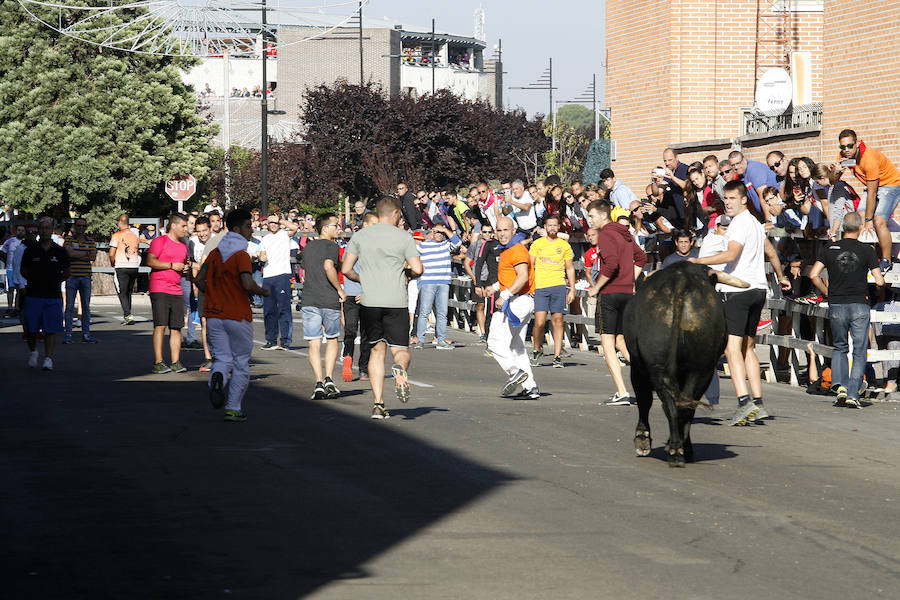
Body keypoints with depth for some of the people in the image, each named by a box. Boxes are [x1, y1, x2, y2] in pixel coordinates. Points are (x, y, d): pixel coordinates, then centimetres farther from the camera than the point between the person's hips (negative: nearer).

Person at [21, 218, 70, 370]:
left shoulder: (60, 252, 5)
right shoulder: (30, 250, 4)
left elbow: (66, 273, 15)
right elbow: (23, 270, 13)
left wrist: (55, 281, 7)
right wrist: (33, 280, 4)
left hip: (53, 296, 0)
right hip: (33, 295, 0)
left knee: (51, 330, -4)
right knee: (31, 329, 4)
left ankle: (48, 359, -2)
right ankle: (32, 352, 29)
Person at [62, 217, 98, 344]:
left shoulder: (90, 242, 11)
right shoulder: (69, 239, 3)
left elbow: (93, 257, -5)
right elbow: (70, 253, -14)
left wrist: (76, 255, -10)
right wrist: (86, 254, -6)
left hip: (85, 276, 3)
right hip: (71, 275, -3)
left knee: (86, 307, 6)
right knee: (70, 306, -3)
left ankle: (86, 333, 11)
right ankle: (68, 334, 1)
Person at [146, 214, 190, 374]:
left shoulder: (183, 245, 20)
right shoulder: (160, 241, -3)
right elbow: (150, 261, -13)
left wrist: (186, 268, 9)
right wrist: (172, 265, -14)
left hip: (177, 291, 7)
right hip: (159, 290, -7)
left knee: (176, 328, 2)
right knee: (160, 325, -10)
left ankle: (175, 362, 5)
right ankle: (158, 362, -9)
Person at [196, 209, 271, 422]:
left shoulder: (215, 253, 7)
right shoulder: (241, 255, -13)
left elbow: (200, 280, 9)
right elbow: (247, 284, -24)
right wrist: (262, 292, -5)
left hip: (214, 315, 5)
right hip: (238, 317, -5)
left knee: (223, 359, 8)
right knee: (241, 364, 8)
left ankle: (217, 378, -26)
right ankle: (233, 409, 8)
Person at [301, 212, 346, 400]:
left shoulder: (307, 248, 16)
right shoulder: (332, 246, -6)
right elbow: (328, 266, -23)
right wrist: (340, 289, -14)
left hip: (309, 300, 4)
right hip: (330, 300, -4)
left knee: (314, 343, 4)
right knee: (332, 339, 14)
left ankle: (319, 382, -7)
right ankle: (329, 379, 2)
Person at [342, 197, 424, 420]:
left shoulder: (360, 236, 7)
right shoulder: (404, 237, 0)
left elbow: (346, 269, 5)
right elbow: (418, 269, -7)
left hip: (369, 301, 2)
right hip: (396, 302, -2)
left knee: (377, 350, 12)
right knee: (401, 351, 6)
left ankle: (378, 403, 2)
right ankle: (399, 368, -32)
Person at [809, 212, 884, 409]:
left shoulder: (830, 249, 2)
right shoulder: (866, 250, -3)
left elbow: (814, 275, -5)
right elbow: (879, 281, -7)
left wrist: (827, 293, 8)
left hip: (836, 306, 2)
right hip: (860, 306, -2)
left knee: (839, 348, 19)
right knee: (860, 352, 6)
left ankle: (840, 385, 0)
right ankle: (853, 394, -4)